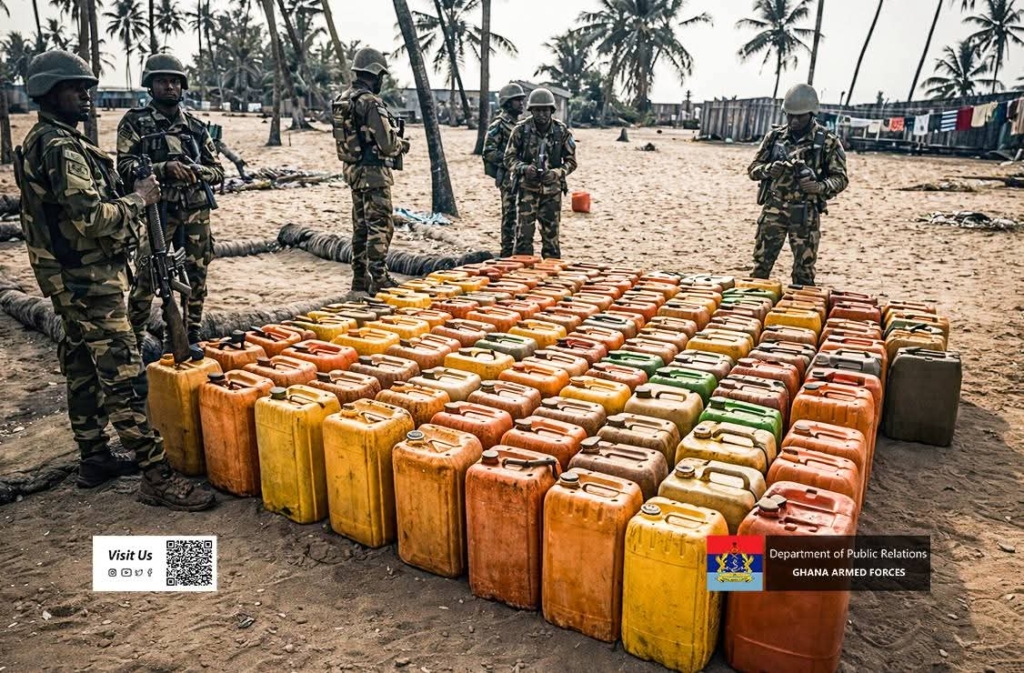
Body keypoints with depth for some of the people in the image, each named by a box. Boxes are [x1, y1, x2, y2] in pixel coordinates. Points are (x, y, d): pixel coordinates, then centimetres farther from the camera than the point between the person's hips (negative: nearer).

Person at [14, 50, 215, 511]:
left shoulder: (39, 142, 16)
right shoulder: (61, 148, -17)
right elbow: (91, 216, -25)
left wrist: (126, 193, 9)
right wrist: (139, 199, -12)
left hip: (69, 277, 11)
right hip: (88, 279, -11)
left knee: (83, 369, 15)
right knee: (124, 375, -11)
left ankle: (94, 459, 26)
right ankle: (156, 477, -8)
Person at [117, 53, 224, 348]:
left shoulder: (196, 126, 11)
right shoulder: (135, 122, 0)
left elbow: (217, 170, 11)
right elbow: (124, 167, -8)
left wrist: (196, 172, -11)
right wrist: (164, 168, -21)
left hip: (195, 213, 4)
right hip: (155, 213, -4)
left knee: (196, 279, 10)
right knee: (145, 281, -1)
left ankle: (192, 338, 24)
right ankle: (135, 342, 13)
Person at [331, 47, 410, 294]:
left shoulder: (342, 99, 9)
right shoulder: (371, 102, -18)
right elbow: (387, 143, -20)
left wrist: (394, 140, 18)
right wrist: (402, 144, 3)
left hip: (353, 169, 9)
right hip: (373, 171, -9)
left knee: (361, 226, 15)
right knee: (380, 227, -4)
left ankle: (360, 277, 22)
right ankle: (378, 278, -2)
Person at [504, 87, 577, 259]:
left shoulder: (562, 131, -2)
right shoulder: (521, 129, -6)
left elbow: (571, 161, 4)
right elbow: (509, 158, 0)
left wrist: (556, 173, -15)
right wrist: (524, 168, -18)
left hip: (552, 189, 1)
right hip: (528, 187, -1)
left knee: (551, 234, 8)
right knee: (524, 232, -5)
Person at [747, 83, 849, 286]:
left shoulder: (828, 141, -2)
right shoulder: (775, 136, 5)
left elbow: (840, 178, -1)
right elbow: (753, 169, 9)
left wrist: (820, 187, -21)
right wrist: (768, 170, -13)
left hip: (805, 215, -2)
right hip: (773, 210, 2)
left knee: (804, 273, 6)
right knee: (760, 266, 5)